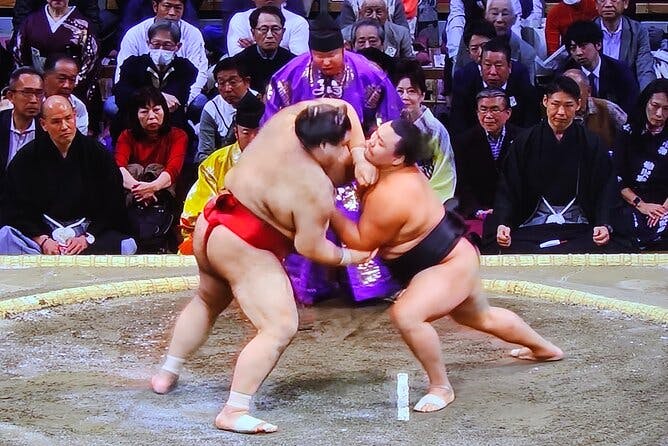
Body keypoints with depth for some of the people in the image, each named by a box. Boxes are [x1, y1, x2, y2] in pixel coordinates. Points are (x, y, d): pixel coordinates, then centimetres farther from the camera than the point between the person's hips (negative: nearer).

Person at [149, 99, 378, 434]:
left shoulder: (290, 118, -6)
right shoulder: (316, 188, -24)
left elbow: (342, 109, 7)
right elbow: (310, 248, -20)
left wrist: (359, 154, -5)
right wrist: (349, 257, -3)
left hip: (213, 223, 9)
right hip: (245, 249, -9)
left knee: (207, 300, 32)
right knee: (280, 327, -11)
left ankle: (166, 375, 43)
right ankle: (233, 412, -17)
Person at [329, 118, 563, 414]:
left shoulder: (389, 196, -34)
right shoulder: (402, 170, -7)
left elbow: (363, 242, -24)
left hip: (450, 267, -11)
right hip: (454, 256, 11)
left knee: (406, 315, -31)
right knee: (481, 317, 32)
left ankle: (441, 388, -13)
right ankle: (544, 348, 57)